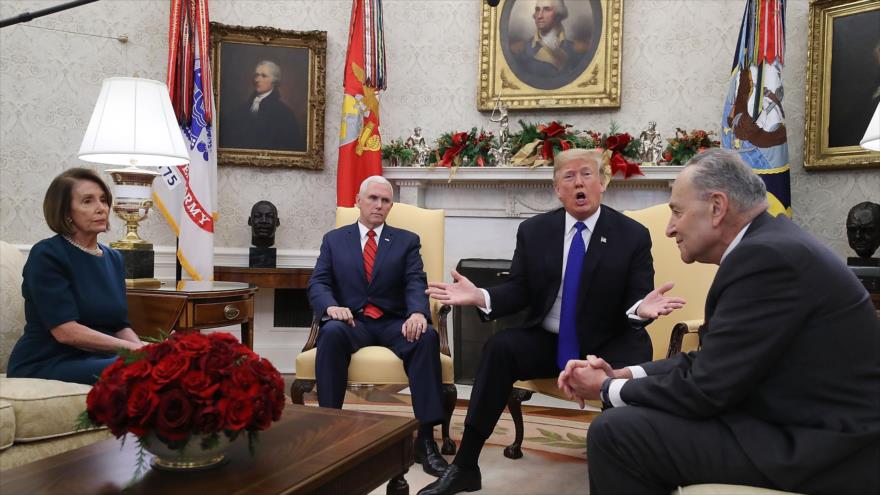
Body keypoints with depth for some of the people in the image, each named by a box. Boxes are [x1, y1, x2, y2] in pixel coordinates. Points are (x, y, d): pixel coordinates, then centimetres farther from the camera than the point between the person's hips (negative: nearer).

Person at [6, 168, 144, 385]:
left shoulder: (113, 258, 13)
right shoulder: (46, 255, -8)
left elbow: (121, 325, 10)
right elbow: (66, 331, -17)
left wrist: (143, 349, -10)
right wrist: (129, 347, -21)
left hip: (96, 359, 7)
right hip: (44, 365, -6)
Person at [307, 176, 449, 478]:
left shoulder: (407, 241, 14)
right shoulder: (334, 240, 15)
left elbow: (416, 284, -1)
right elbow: (317, 283, 4)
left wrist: (418, 313, -25)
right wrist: (331, 307, -21)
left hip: (393, 323, 0)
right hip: (352, 322, 0)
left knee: (427, 336, -32)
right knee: (332, 332, -36)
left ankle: (426, 437, -31)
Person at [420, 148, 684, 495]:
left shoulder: (633, 235, -2)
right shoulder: (533, 231, 4)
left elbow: (635, 298, -7)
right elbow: (519, 291, 1)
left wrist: (641, 308, -33)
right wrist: (481, 297, -20)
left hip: (607, 346, -1)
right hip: (546, 342, 2)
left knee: (628, 376, -34)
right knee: (499, 347, -26)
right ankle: (465, 467, -20)